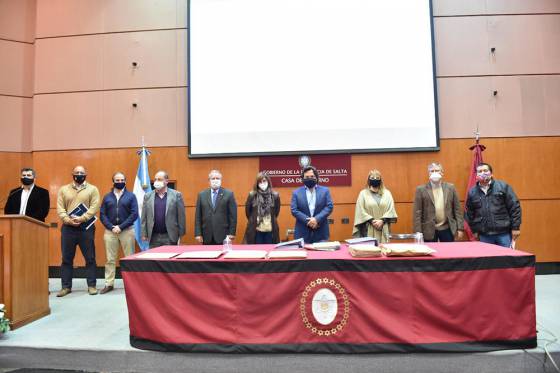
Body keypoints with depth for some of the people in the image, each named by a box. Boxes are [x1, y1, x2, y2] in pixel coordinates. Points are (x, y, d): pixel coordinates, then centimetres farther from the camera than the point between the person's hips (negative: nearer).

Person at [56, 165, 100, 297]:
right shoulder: (64, 189, 11)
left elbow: (94, 207, -7)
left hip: (86, 228, -2)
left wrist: (81, 219, -19)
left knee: (90, 258, 2)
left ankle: (91, 285, 11)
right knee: (67, 258, 7)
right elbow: (60, 208, 2)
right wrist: (68, 220, -14)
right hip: (68, 228, 2)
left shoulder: (92, 189, 3)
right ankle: (66, 286, 17)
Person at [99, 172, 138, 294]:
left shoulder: (131, 196, 2)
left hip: (127, 231, -2)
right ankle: (109, 284, 16)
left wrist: (120, 227, -12)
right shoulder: (107, 197, 10)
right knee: (110, 259, 7)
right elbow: (102, 214, 5)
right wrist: (111, 227, -9)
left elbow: (134, 214, -5)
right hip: (110, 231, 2)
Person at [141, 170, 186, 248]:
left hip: (170, 237, -2)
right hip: (153, 237, 2)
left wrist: (181, 235, -3)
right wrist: (144, 234, 2)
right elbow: (144, 217, 7)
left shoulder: (176, 195, -2)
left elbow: (181, 216, -2)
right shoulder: (148, 196, 6)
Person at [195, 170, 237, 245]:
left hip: (223, 235, -2)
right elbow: (198, 216, 6)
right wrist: (198, 233, 0)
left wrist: (232, 233, -6)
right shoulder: (202, 195, 8)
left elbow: (233, 215, -1)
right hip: (207, 236, 2)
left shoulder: (229, 194, 1)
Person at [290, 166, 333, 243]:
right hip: (303, 233, -1)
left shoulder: (325, 190, 7)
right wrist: (307, 221, -15)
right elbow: (294, 210, -2)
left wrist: (317, 219, -16)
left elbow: (329, 207, -2)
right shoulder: (296, 192, 6)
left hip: (321, 232, 1)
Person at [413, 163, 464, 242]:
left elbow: (457, 209, 6)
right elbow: (417, 213, -5)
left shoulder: (450, 187, 5)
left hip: (447, 229, 2)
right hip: (429, 230, -2)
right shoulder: (421, 189, -3)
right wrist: (418, 233, -9)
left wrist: (460, 228, 2)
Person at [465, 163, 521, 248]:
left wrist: (515, 228, -4)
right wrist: (474, 230, 10)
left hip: (504, 233, -2)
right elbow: (469, 213, 13)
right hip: (484, 236, 2)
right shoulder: (472, 192, 6)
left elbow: (514, 207, -2)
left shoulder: (502, 186, -1)